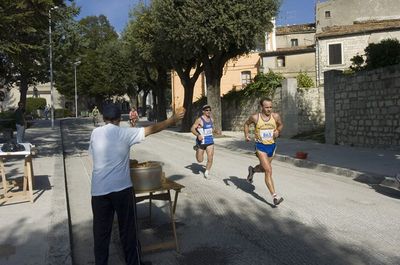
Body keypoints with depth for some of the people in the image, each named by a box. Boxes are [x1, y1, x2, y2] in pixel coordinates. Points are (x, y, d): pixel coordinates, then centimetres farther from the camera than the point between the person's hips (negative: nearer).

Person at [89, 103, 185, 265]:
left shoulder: (95, 133, 3)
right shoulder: (125, 133, -6)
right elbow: (152, 129, -2)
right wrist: (173, 119, 8)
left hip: (99, 190, 3)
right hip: (122, 189, -2)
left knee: (101, 231, 13)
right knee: (128, 229, 11)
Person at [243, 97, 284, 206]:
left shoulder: (275, 116, -6)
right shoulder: (255, 117, -10)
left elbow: (281, 125, 13)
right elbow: (246, 124, 9)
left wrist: (278, 131, -8)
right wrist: (246, 134, -5)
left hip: (272, 146, 4)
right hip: (260, 147, -4)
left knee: (264, 168, 21)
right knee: (268, 171, -13)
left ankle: (252, 170, 55)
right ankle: (275, 196, -9)